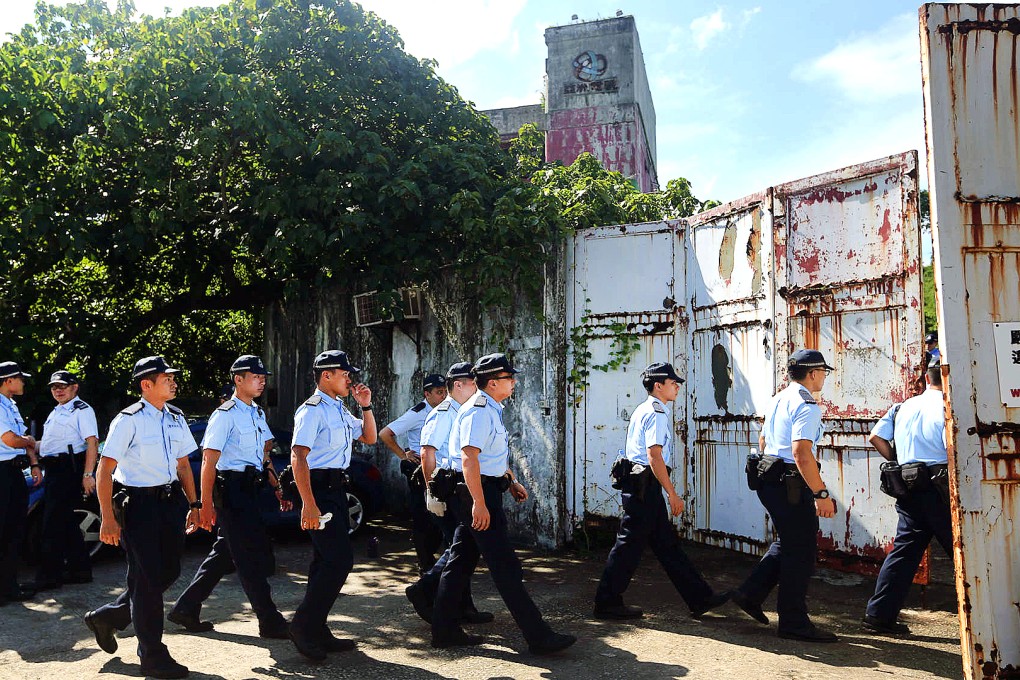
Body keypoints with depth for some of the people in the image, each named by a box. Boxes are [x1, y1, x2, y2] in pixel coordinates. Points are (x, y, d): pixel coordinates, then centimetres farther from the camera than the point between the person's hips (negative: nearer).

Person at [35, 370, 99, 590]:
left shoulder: (82, 410, -9)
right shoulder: (55, 412, 20)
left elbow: (92, 443, -17)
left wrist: (88, 474, -23)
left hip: (69, 470, -10)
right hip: (54, 470, 10)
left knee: (54, 523, -7)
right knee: (66, 522, 13)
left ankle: (48, 577, 0)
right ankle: (79, 570, 22)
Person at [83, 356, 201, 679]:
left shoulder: (176, 418, 8)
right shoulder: (129, 420, -13)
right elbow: (105, 470, -13)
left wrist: (193, 504, 11)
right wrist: (108, 518, -17)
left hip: (168, 500, 7)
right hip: (137, 503, -7)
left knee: (169, 570, 12)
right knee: (147, 578, 1)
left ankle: (108, 617, 35)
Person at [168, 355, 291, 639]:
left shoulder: (258, 414, 15)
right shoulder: (225, 415, -11)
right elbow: (209, 461, -15)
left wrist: (278, 489, 12)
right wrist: (206, 505, -19)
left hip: (250, 490, 9)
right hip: (231, 489, -9)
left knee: (225, 554, 15)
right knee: (254, 557, -2)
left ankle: (186, 610, 29)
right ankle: (270, 622, 7)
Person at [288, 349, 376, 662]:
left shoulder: (341, 410, 16)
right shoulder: (313, 410, -13)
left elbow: (369, 437, 25)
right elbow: (298, 457, -22)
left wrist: (366, 405, 10)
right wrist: (309, 505, -28)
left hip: (336, 489, 10)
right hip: (319, 491, -10)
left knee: (326, 561, 13)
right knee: (340, 559, -13)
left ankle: (316, 632, 23)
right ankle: (303, 625, -1)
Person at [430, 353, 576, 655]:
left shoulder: (491, 410, 17)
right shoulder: (479, 411, -17)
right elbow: (469, 457, -26)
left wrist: (511, 481, 21)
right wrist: (479, 503, -30)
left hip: (486, 488, 11)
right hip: (477, 493, -11)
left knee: (461, 561, 14)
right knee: (505, 566, -7)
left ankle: (445, 631, 23)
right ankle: (538, 636, -1)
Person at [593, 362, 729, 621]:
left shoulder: (643, 410, 19)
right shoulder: (657, 413, -13)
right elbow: (655, 456, -21)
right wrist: (672, 494, -18)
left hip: (638, 484, 11)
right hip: (644, 485, -11)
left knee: (667, 543, 12)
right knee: (630, 544, -2)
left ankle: (699, 598, 19)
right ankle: (607, 603, 8)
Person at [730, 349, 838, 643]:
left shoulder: (777, 400, 15)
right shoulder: (806, 405, -15)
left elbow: (763, 442, 23)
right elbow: (801, 453, -25)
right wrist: (821, 493, -23)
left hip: (769, 481, 9)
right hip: (792, 486, -9)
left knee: (786, 544, 21)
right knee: (801, 552, 2)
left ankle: (750, 593, 21)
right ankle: (794, 622, 12)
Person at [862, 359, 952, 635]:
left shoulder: (902, 407, 11)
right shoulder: (948, 407, -7)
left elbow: (875, 437, 8)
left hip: (909, 489, 6)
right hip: (939, 488, -6)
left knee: (904, 549, 9)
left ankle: (879, 613, 9)